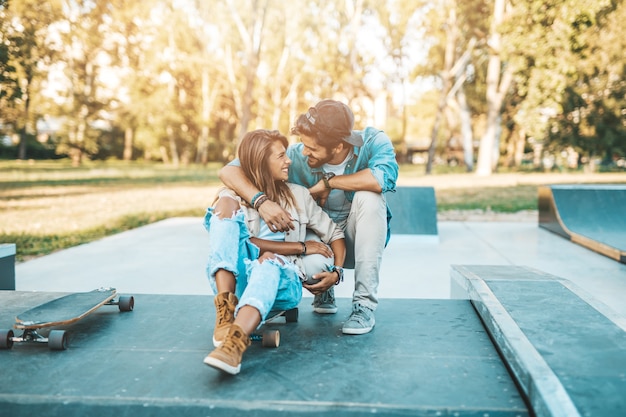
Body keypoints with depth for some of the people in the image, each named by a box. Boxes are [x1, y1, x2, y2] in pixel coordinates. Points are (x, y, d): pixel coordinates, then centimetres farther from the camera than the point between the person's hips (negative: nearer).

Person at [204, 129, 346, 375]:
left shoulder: (297, 195, 17)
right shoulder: (233, 195, 8)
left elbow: (334, 233, 18)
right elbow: (239, 242, -8)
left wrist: (336, 271, -1)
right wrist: (300, 247, -7)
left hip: (282, 282, 1)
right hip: (237, 280, 0)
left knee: (269, 263, -36)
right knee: (227, 206, -21)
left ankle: (234, 343, -62)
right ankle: (226, 312, -37)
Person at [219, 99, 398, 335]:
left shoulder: (372, 141, -20)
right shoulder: (297, 157, -21)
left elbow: (385, 177, -42)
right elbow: (228, 171, -25)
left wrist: (328, 182, -32)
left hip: (361, 242, -1)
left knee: (369, 196, -31)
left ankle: (365, 304, -21)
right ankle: (323, 292, 9)